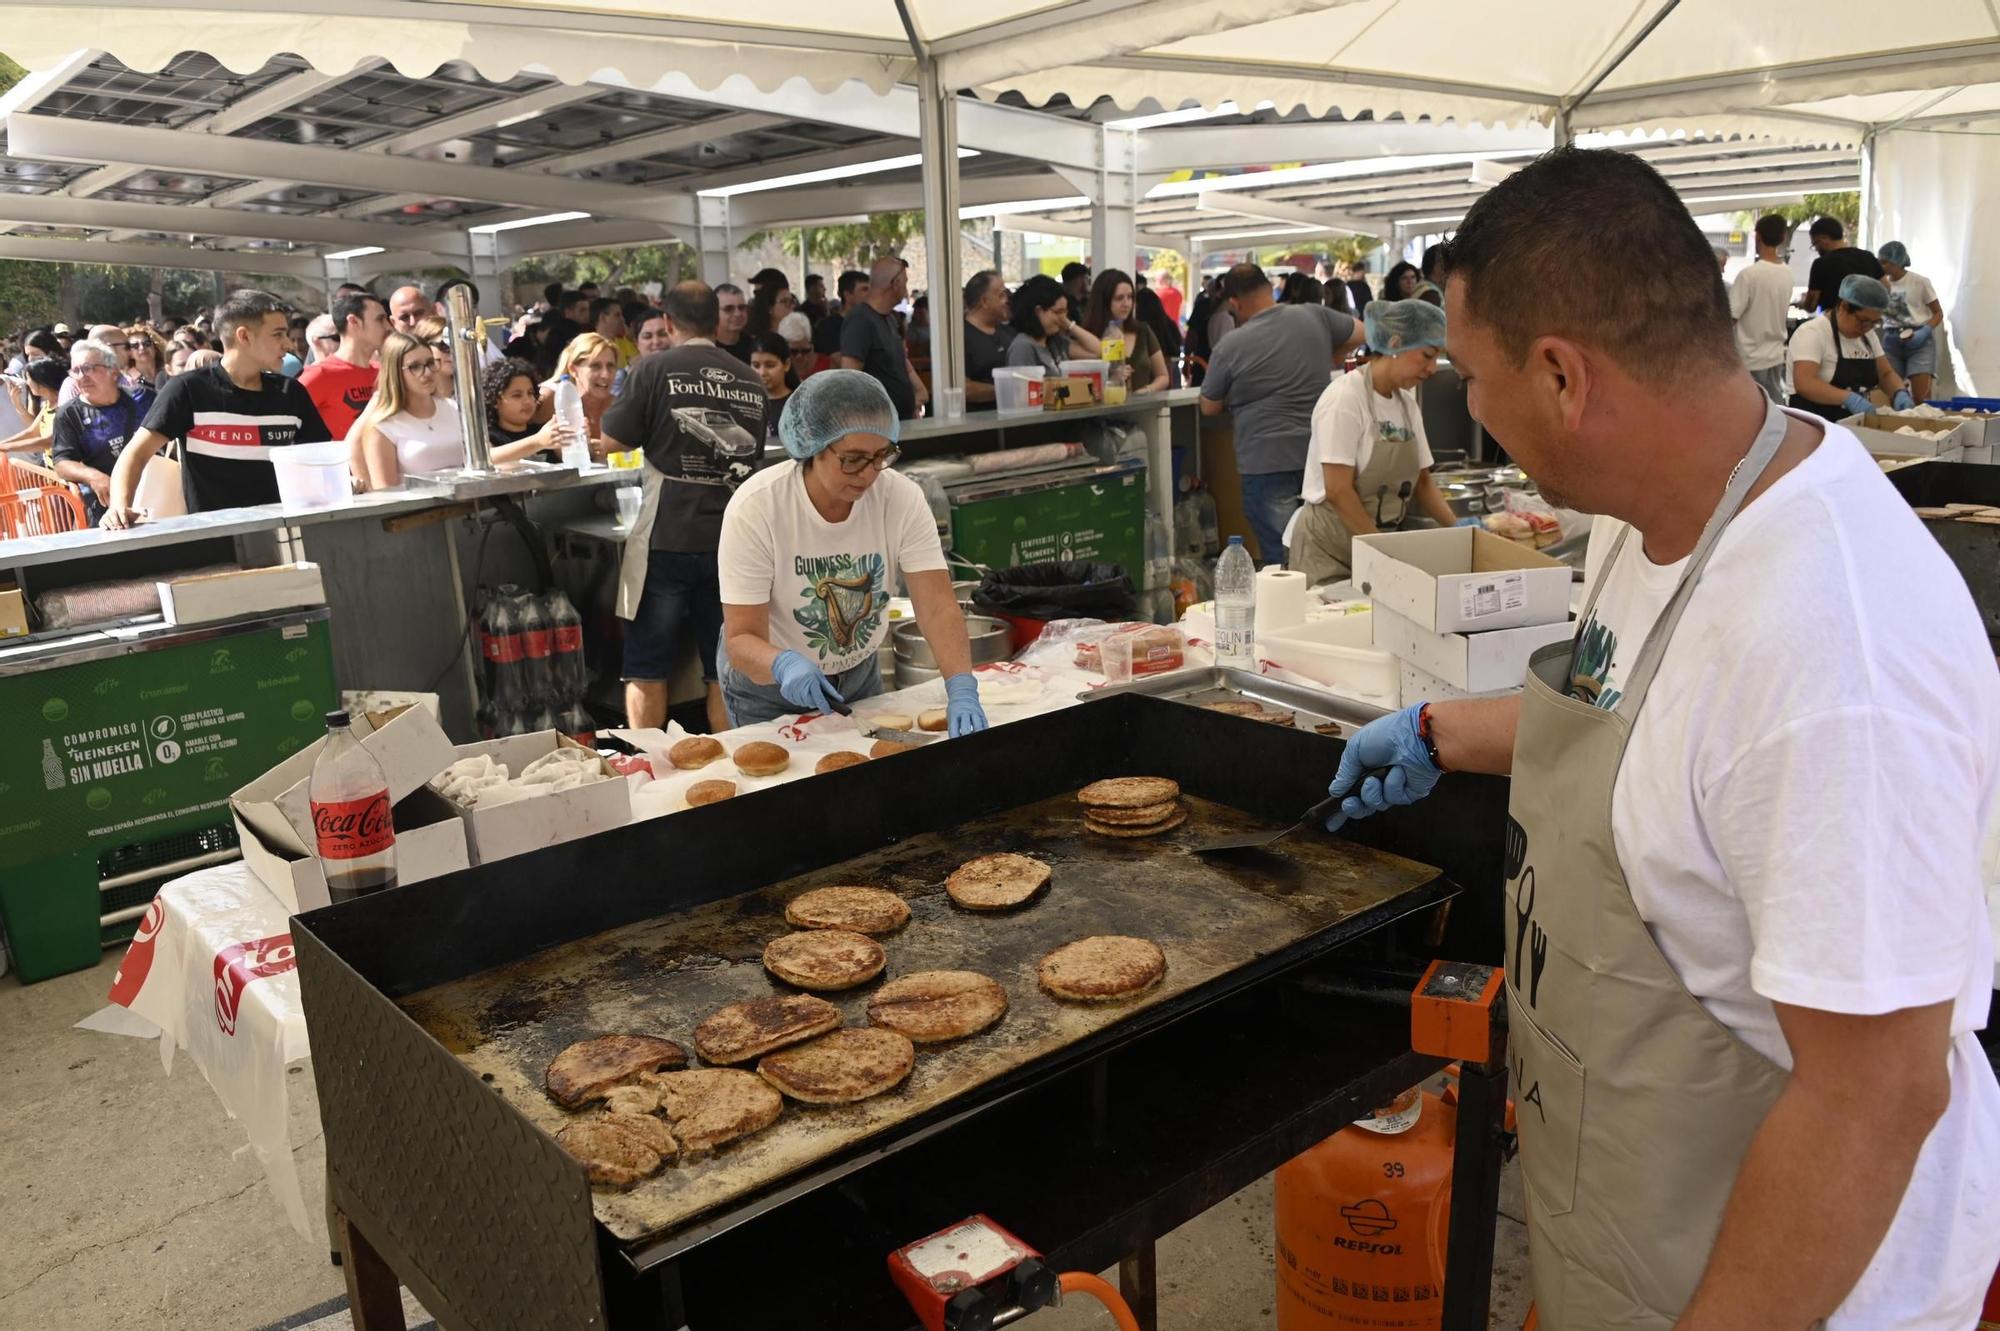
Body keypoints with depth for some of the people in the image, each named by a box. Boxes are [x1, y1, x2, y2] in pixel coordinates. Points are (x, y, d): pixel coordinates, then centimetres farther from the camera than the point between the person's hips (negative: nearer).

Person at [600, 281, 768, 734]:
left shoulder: (655, 369, -5)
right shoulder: (750, 381, 5)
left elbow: (612, 442, 0)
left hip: (667, 541, -3)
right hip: (730, 541, 3)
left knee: (646, 671, 8)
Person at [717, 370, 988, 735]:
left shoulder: (903, 498, -20)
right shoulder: (755, 509, -28)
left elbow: (938, 608, -26)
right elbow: (742, 639, -28)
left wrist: (961, 689, -42)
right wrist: (784, 664, -50)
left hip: (859, 674, 4)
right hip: (768, 683, -3)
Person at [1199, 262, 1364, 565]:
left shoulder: (1231, 347, -10)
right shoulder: (1314, 316, 0)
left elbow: (1209, 408, 3)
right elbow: (1359, 334, 17)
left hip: (1268, 462, -5)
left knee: (1278, 555, 2)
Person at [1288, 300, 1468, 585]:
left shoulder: (1407, 403, 8)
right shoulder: (1345, 397, -15)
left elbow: (1422, 481, 14)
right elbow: (1338, 491, -20)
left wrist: (1456, 526, -1)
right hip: (1329, 550, -7)